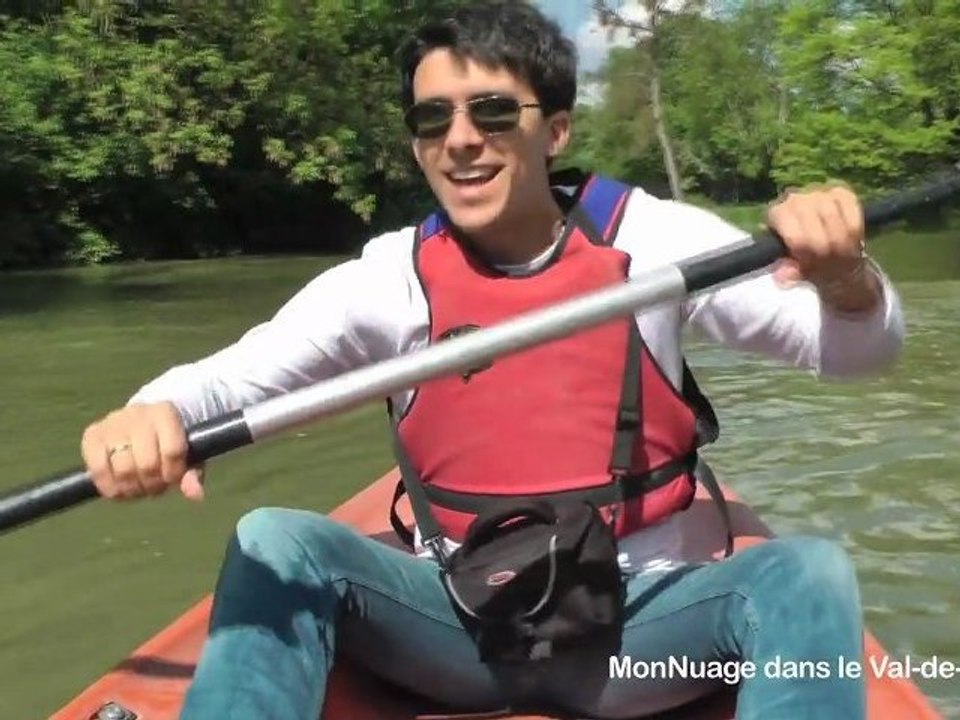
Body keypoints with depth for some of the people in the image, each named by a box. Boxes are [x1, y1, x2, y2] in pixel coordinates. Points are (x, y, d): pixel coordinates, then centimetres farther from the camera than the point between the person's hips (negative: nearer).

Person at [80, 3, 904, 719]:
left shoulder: (651, 239, -5)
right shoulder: (388, 276, -3)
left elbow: (860, 347, -7)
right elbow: (226, 374, -10)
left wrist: (842, 276, -31)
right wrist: (154, 412, -34)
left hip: (632, 621, 0)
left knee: (806, 570, -26)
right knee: (275, 541, -20)